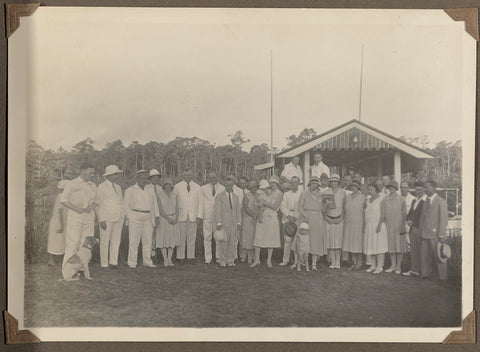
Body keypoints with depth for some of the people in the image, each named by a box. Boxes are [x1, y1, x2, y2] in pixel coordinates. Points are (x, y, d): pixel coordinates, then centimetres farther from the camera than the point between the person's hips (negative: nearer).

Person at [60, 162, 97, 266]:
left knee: (85, 242, 4)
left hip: (89, 216, 5)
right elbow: (63, 200, -3)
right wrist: (75, 208, -14)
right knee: (73, 241, -7)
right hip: (75, 215, -5)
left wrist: (91, 206, -3)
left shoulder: (93, 186, 13)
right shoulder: (72, 184, -1)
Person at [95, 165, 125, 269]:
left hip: (119, 218, 6)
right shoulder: (101, 187, -3)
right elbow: (98, 205, -5)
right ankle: (104, 264, 6)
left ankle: (113, 262, 13)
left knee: (116, 241, 6)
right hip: (107, 218, -6)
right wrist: (102, 220, -12)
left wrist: (123, 216, 12)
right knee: (105, 241, -1)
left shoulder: (118, 187, 16)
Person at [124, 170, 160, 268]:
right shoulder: (130, 191, 4)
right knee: (134, 240, -5)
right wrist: (129, 218, -7)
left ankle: (147, 262, 13)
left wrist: (157, 217, 7)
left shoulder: (150, 192, 16)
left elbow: (154, 205, 17)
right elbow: (127, 205, 1)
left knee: (148, 240, 5)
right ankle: (132, 263, 0)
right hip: (135, 217, -4)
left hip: (148, 218, 4)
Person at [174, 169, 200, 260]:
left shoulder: (197, 187, 9)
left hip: (193, 216, 1)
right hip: (181, 215, -1)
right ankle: (180, 257, 2)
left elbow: (199, 202, 9)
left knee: (192, 237, 2)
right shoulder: (177, 186, 7)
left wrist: (199, 215, 2)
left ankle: (190, 256, 7)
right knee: (181, 237, -3)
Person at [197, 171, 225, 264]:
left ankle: (218, 257, 13)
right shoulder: (203, 189, 8)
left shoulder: (222, 189, 7)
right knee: (207, 237, -1)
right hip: (207, 216, 0)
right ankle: (208, 258, 4)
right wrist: (200, 216, -1)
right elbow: (201, 203, 7)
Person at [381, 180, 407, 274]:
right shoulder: (385, 199, 4)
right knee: (391, 245, 6)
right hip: (389, 225, 2)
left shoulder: (401, 199, -1)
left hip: (398, 225, -2)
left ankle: (398, 266, 9)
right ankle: (393, 265, 14)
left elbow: (404, 213, 0)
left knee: (399, 245, 1)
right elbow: (383, 213, 8)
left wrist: (402, 226, -4)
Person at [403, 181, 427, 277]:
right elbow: (410, 213, 23)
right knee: (413, 250, 9)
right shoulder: (414, 200, 18)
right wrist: (408, 220, 3)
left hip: (421, 230, -8)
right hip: (413, 229, 8)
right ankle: (414, 270, 14)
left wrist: (413, 222, -10)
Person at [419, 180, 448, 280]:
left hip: (435, 234, -6)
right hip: (425, 234, 6)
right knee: (424, 254, 7)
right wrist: (420, 232, 11)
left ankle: (442, 276, 10)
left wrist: (441, 235, -13)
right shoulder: (426, 201, 14)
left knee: (438, 255, 0)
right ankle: (425, 274, 17)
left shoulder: (441, 202, -6)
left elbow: (444, 219, -9)